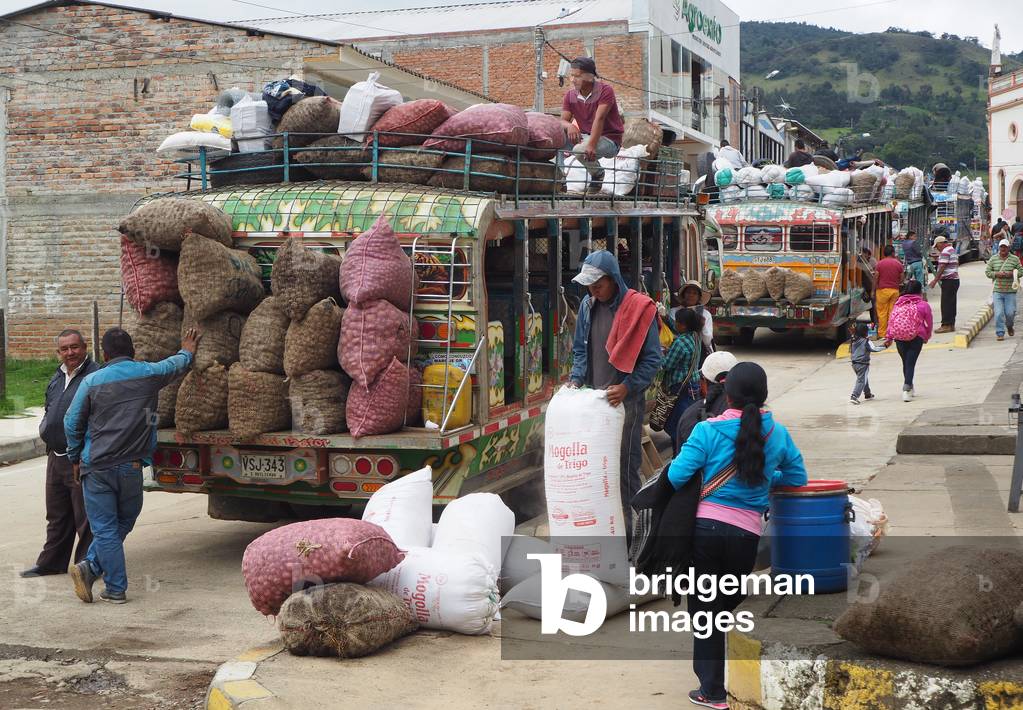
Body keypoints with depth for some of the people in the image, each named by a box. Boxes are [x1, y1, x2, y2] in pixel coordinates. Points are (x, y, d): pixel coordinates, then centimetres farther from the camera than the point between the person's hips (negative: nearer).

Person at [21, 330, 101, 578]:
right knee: (57, 516, 18)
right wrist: (45, 428, 11)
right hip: (56, 456, 9)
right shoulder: (57, 378, 15)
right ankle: (51, 563, 29)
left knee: (85, 515, -1)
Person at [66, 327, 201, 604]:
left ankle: (116, 589, 1)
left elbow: (72, 423, 2)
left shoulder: (92, 381, -3)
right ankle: (91, 566, 4)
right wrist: (188, 351, 44)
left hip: (96, 467, -1)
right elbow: (177, 364, 21)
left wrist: (75, 458, 17)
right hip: (131, 467, 1)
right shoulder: (149, 374, 0)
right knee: (124, 522, 17)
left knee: (105, 529, 4)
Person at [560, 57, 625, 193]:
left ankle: (598, 174, -3)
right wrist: (569, 126, -33)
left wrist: (591, 145, -38)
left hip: (609, 139, -6)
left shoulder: (605, 90, -17)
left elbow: (599, 119, -27)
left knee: (580, 150, -34)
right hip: (585, 136, 6)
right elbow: (563, 120, -6)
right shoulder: (570, 95, 1)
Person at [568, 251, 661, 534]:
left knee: (625, 465, 0)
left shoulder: (639, 309, -11)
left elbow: (652, 359, -9)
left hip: (626, 401, -5)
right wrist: (575, 379, 1)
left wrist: (627, 387, -19)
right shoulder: (588, 306, 6)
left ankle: (624, 526, 9)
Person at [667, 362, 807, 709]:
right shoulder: (778, 434, 3)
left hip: (707, 527, -2)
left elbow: (676, 475, -10)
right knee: (727, 602, 21)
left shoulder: (708, 430, -6)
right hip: (747, 534, 2)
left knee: (704, 606, 10)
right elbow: (798, 477, 14)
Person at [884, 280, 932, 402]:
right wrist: (927, 336, 21)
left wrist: (889, 337, 7)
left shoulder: (898, 303, 8)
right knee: (910, 363, -3)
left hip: (899, 337, 3)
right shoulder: (923, 305, 1)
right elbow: (929, 323, 6)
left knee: (905, 362, 16)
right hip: (916, 337, -3)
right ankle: (907, 389, -15)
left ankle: (910, 388, 29)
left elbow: (891, 320, 5)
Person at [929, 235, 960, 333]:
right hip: (955, 280, 10)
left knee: (946, 304, -9)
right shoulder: (953, 250, 19)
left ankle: (946, 325, -10)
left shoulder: (945, 251, -13)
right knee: (952, 303, 10)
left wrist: (935, 280, -17)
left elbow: (942, 267, -19)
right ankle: (951, 324, 11)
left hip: (948, 281, -10)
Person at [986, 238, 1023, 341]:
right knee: (998, 313, -7)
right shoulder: (993, 259, 5)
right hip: (997, 291, 0)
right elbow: (987, 272, 6)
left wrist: (1012, 274, -13)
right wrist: (996, 274, -13)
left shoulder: (1015, 259, 4)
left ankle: (1009, 326, 33)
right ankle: (1000, 333, 1)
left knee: (1010, 312, 3)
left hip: (1010, 291, 0)